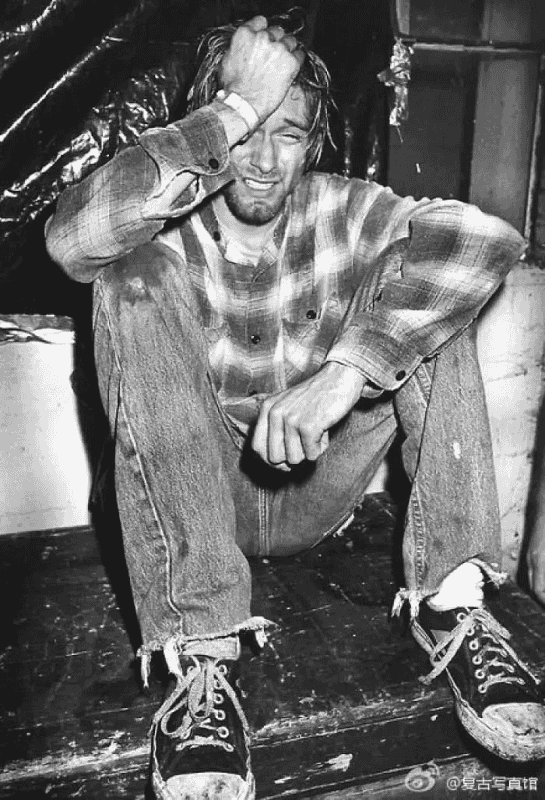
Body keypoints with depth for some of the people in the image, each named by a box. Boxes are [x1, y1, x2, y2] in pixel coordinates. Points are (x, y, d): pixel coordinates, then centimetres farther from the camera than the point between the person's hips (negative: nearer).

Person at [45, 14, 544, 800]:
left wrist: (348, 365, -36)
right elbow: (71, 237, -30)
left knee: (419, 280, -14)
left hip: (316, 488, 1)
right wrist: (234, 111, -26)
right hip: (196, 495, 0)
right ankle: (202, 659, -30)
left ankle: (452, 604, -19)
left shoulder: (342, 212, -3)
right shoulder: (170, 225, -5)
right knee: (138, 278, -24)